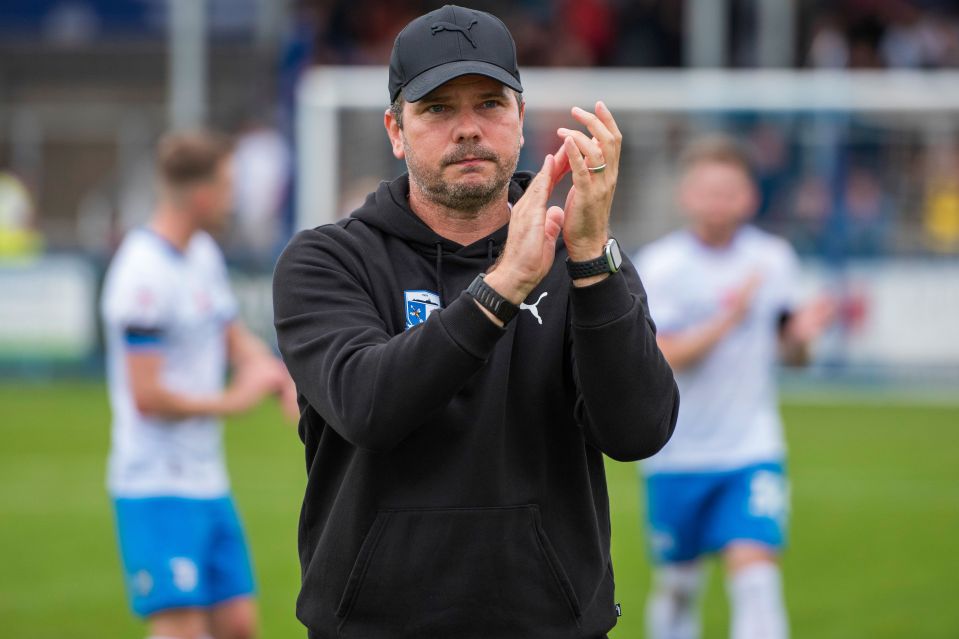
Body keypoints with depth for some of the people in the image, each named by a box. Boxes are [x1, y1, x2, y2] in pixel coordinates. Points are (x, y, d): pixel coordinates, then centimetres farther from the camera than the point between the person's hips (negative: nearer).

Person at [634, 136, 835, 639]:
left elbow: (789, 352, 11)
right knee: (676, 583, 11)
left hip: (752, 450, 1)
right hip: (676, 457, -1)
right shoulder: (659, 265, -9)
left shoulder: (773, 259, 1)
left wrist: (802, 335, -12)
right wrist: (728, 319, -27)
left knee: (755, 572, -16)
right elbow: (663, 356, -18)